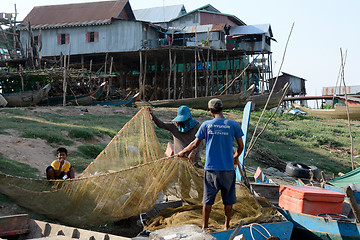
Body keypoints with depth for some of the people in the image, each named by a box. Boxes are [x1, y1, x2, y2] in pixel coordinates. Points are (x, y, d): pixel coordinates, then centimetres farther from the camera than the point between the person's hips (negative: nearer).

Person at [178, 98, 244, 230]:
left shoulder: (206, 125, -3)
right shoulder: (234, 125, -4)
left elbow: (195, 144, 3)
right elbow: (241, 146, 2)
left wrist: (182, 152, 19)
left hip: (211, 168, 1)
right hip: (228, 169, 0)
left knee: (208, 199, 10)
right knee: (228, 199, 12)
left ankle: (205, 226, 17)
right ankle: (227, 226, 20)